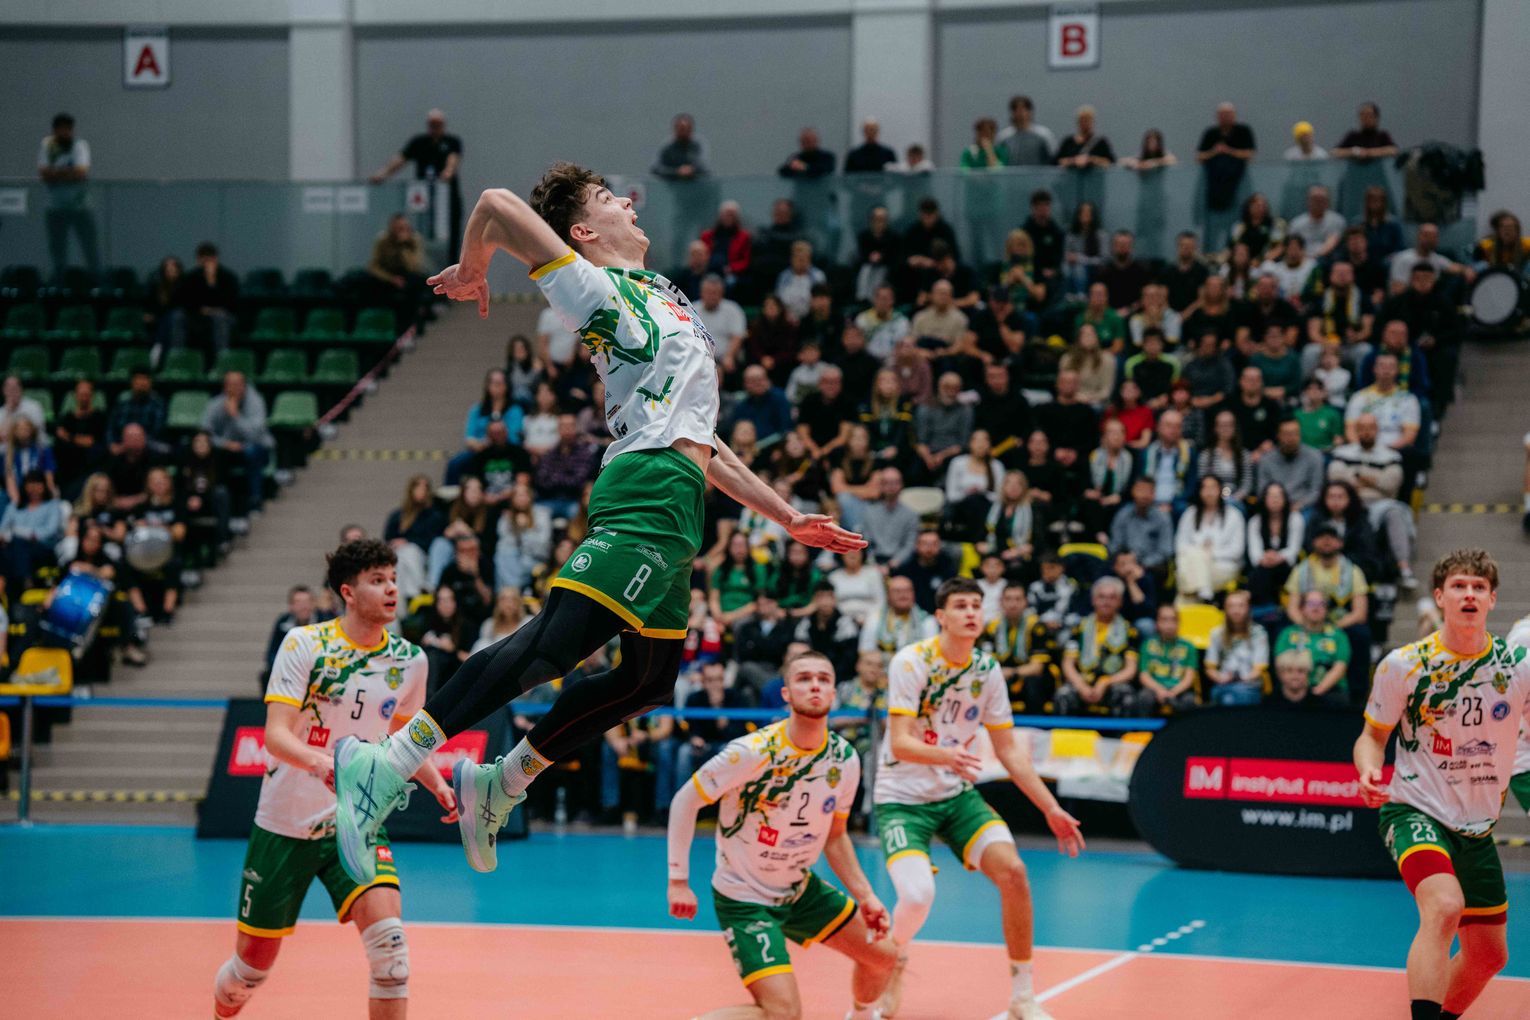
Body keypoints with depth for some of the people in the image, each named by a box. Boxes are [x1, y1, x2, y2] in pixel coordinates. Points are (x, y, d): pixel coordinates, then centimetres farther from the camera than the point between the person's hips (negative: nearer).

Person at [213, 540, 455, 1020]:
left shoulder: (409, 660, 0)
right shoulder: (305, 643, -12)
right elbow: (275, 734, -19)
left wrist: (439, 785, 1)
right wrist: (320, 761, -40)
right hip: (285, 823, -2)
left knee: (388, 941, -22)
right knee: (251, 965, 9)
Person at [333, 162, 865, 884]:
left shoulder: (657, 297, 30)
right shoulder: (598, 289, 4)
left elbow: (698, 441, 34)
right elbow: (497, 206, -8)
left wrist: (788, 517, 33)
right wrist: (472, 274, 12)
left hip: (676, 501, 9)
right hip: (648, 491, -9)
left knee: (649, 680, 12)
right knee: (556, 641, -22)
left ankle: (499, 785, 21)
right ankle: (391, 765, -30)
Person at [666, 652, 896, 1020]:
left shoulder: (845, 759, -5)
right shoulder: (752, 752, -25)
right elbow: (685, 801, -16)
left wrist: (865, 896, 4)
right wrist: (678, 881, -19)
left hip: (801, 889, 7)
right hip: (742, 898, -7)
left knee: (883, 956, 12)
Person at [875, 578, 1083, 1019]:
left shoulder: (986, 670, -1)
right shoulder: (911, 662, -17)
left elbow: (1008, 749, 7)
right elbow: (900, 742, -25)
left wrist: (1051, 809, 3)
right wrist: (946, 755, -44)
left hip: (957, 794, 5)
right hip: (903, 798, -4)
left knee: (1012, 872, -17)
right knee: (918, 895, -25)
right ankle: (894, 962, 11)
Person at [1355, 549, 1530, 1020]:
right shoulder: (1403, 664, -10)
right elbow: (1373, 736, 2)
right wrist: (1369, 772, -20)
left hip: (1477, 826, 5)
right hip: (1414, 810, -5)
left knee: (1489, 955, 12)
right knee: (1444, 907, -33)